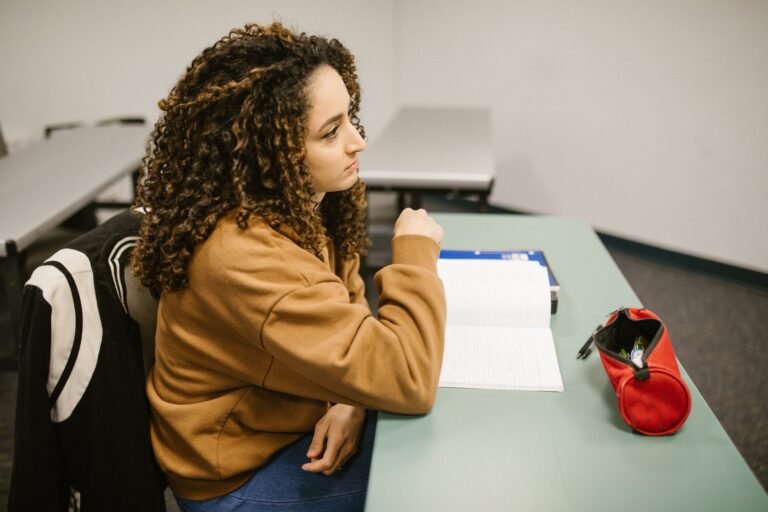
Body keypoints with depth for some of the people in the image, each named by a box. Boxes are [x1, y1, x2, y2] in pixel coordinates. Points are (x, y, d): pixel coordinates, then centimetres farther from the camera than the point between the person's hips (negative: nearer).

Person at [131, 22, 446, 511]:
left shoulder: (298, 206, -7)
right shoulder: (243, 255, -35)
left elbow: (348, 321, 4)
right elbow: (406, 379, -36)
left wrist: (352, 402, -15)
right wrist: (415, 253, -22)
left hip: (296, 423, 7)